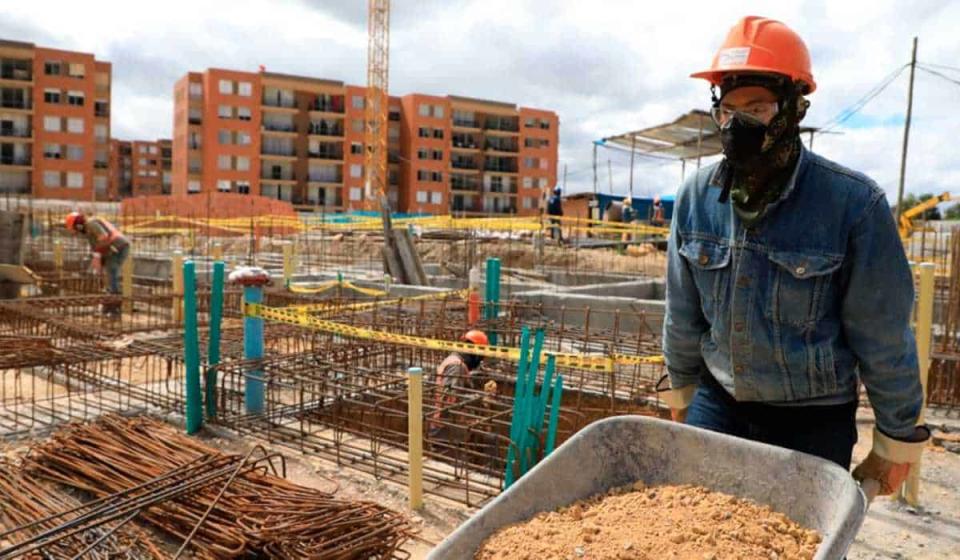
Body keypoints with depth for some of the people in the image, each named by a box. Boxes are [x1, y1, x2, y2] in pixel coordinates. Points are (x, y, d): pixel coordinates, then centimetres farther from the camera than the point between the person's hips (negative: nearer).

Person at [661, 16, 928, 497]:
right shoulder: (697, 196, -8)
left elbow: (882, 335, -10)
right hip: (717, 404, 3)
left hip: (814, 422, -3)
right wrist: (681, 390, 14)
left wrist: (897, 438, -1)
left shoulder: (853, 203, -18)